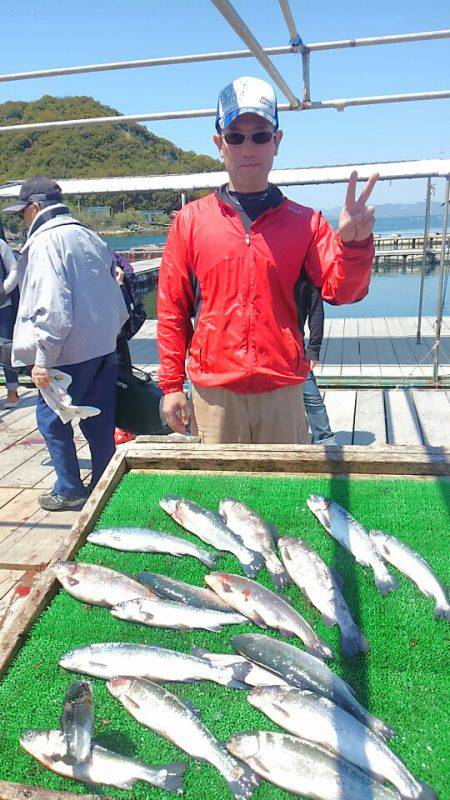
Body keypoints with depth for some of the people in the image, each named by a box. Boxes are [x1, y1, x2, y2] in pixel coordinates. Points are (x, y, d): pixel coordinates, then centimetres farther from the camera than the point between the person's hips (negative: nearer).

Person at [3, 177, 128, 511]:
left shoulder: (44, 242, -12)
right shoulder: (90, 237, 12)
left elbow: (53, 308, -22)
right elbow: (116, 298, 16)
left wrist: (43, 358, -17)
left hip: (69, 354, -7)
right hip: (105, 347, 8)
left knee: (52, 420, 9)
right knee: (100, 423, 14)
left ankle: (69, 491, 17)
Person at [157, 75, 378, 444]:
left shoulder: (304, 222, 3)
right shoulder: (190, 220, 2)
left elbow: (341, 290, -7)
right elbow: (172, 309, 4)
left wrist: (353, 244, -28)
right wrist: (172, 385, 3)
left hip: (283, 392, 1)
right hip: (213, 394, 0)